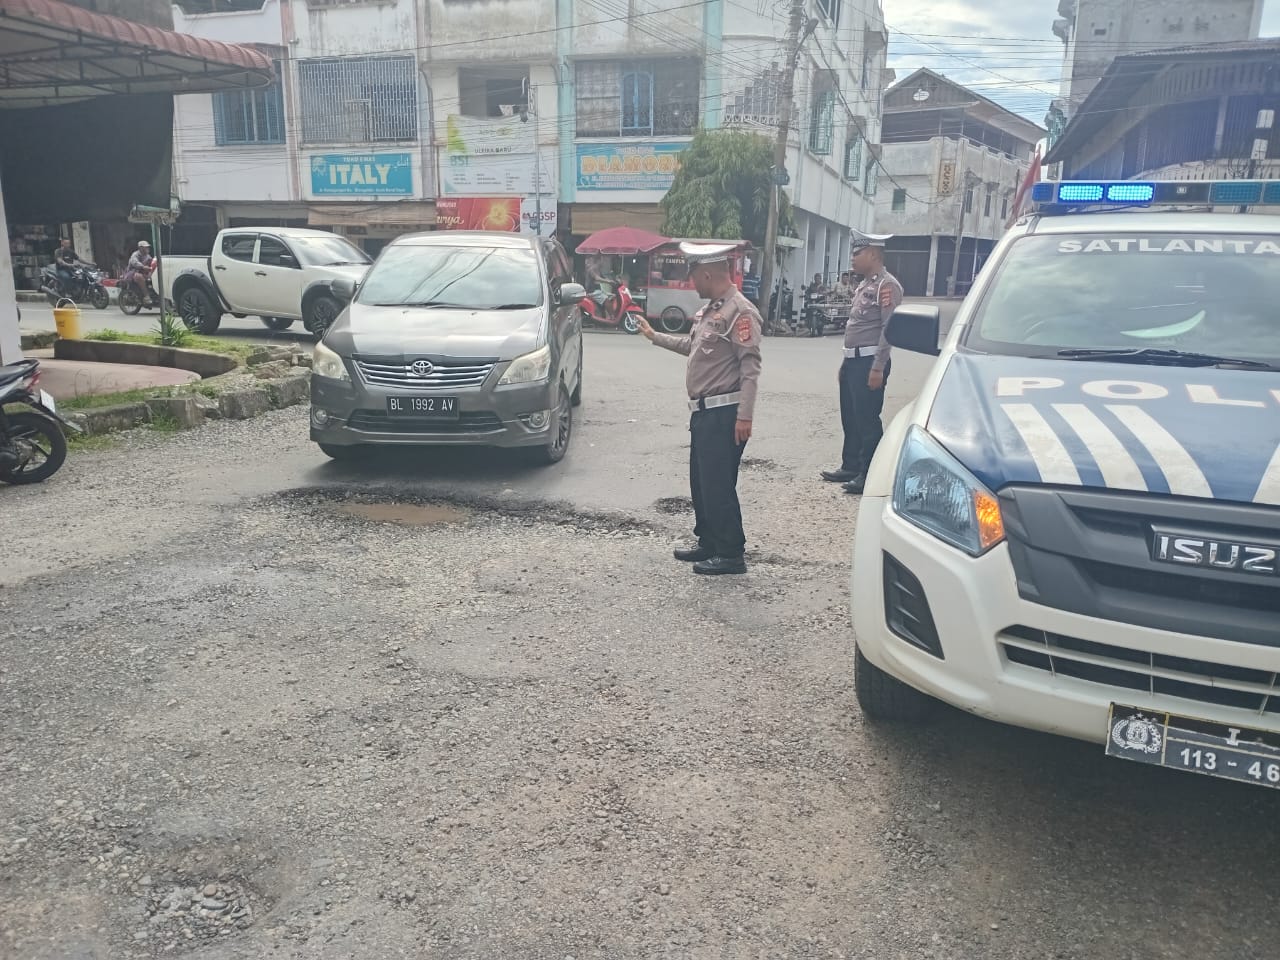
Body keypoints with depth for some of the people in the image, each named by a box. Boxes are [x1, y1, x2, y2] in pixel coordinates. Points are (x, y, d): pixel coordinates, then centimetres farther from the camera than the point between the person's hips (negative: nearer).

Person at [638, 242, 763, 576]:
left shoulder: (740, 311, -15)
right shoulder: (709, 309, 15)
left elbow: (750, 367, -20)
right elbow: (692, 345, 30)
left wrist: (744, 416, -25)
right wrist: (654, 336, 35)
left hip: (724, 414, -10)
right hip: (704, 411, 10)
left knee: (718, 485, -6)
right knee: (701, 481, 16)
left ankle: (731, 554, 4)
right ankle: (708, 543, 28)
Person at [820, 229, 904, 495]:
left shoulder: (887, 285, -12)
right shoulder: (863, 285, 17)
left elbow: (889, 329, -18)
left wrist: (878, 368, -23)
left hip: (869, 361, -10)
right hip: (853, 360, 10)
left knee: (867, 420, -5)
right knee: (850, 418, 15)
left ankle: (868, 475, 2)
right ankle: (850, 467, 27)